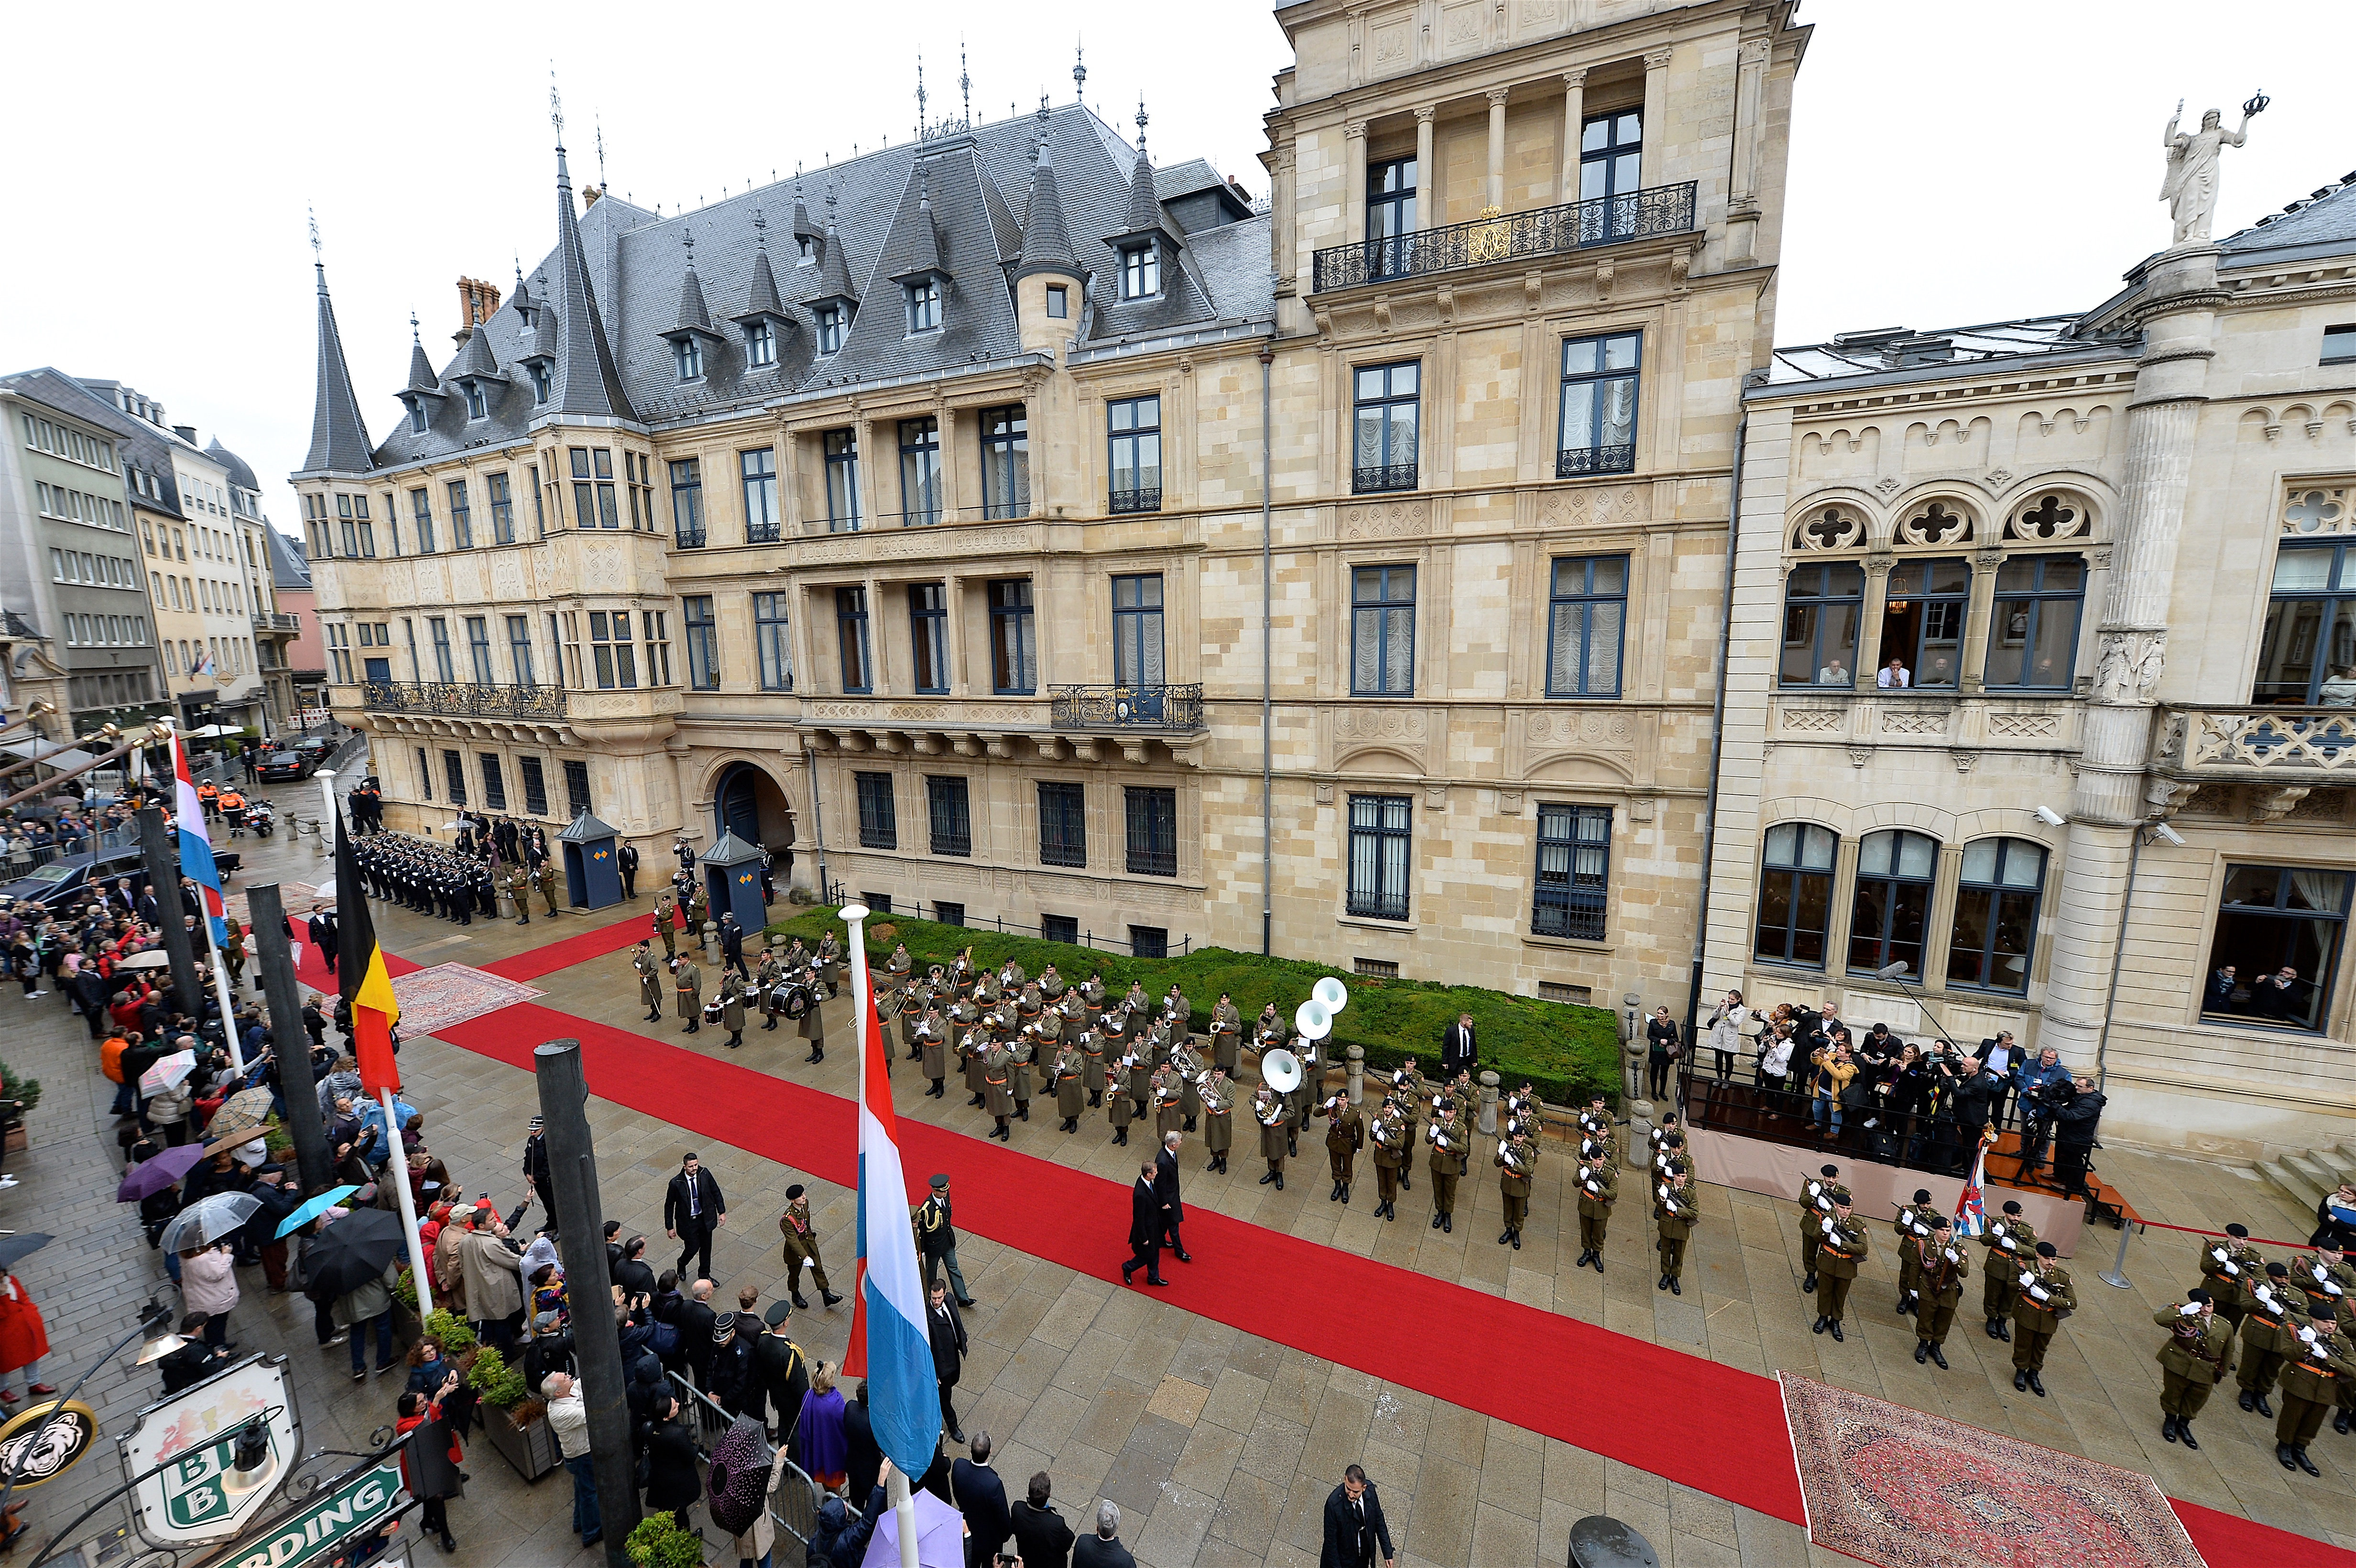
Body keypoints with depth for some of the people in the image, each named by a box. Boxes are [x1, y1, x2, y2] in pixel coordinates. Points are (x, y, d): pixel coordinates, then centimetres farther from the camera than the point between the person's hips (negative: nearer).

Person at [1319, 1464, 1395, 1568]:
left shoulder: (1370, 1489, -23)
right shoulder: (1334, 1504, -37)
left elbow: (1379, 1520, -6)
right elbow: (1331, 1541, -24)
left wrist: (1388, 1552, -3)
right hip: (1342, 1559, -4)